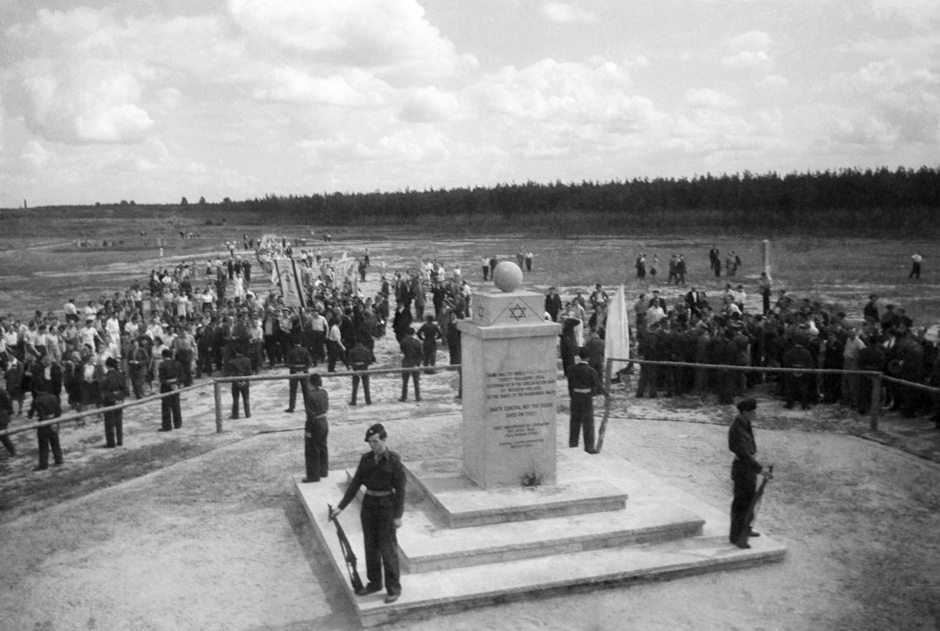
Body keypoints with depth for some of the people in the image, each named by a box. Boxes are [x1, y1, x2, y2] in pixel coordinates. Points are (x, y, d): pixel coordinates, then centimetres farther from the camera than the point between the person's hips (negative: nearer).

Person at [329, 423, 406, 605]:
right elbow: (355, 484, 3)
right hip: (368, 504, 6)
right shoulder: (366, 458, 1)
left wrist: (398, 516, -14)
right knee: (371, 545, 14)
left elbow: (400, 489, -12)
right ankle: (375, 583, 30)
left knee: (387, 548, -2)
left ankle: (394, 588, 12)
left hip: (387, 506, -6)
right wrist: (341, 507, -1)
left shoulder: (394, 460, -15)